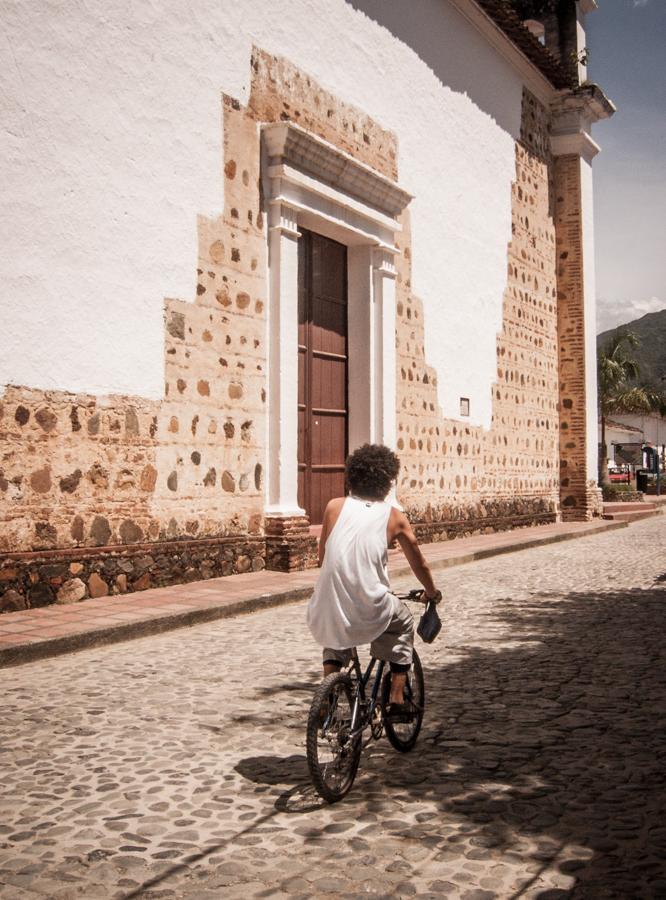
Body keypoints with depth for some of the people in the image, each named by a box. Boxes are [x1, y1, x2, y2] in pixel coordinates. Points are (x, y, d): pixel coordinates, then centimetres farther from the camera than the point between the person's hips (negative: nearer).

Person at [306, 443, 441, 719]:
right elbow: (419, 564, 19)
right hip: (369, 611, -2)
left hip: (328, 610, 2)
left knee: (334, 636, 37)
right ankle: (396, 699, 27)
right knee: (403, 624, 30)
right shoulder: (395, 516, 6)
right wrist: (432, 593, 38)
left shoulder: (334, 507, 8)